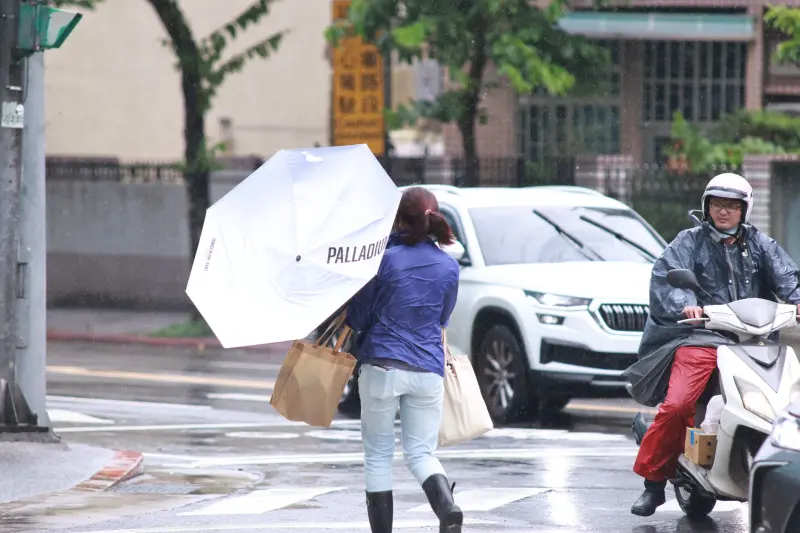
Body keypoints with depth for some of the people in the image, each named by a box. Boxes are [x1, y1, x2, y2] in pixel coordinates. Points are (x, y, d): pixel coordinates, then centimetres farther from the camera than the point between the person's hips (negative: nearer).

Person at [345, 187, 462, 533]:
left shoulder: (385, 259, -8)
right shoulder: (449, 266, 4)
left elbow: (357, 316, -1)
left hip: (382, 365, -3)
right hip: (429, 369, 3)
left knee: (377, 455, 8)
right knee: (420, 452, 9)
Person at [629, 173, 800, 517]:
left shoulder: (759, 244, 20)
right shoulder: (690, 242, 10)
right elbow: (665, 277, -5)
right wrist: (684, 305, -25)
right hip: (701, 337, -3)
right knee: (677, 405, -21)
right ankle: (654, 482, -9)